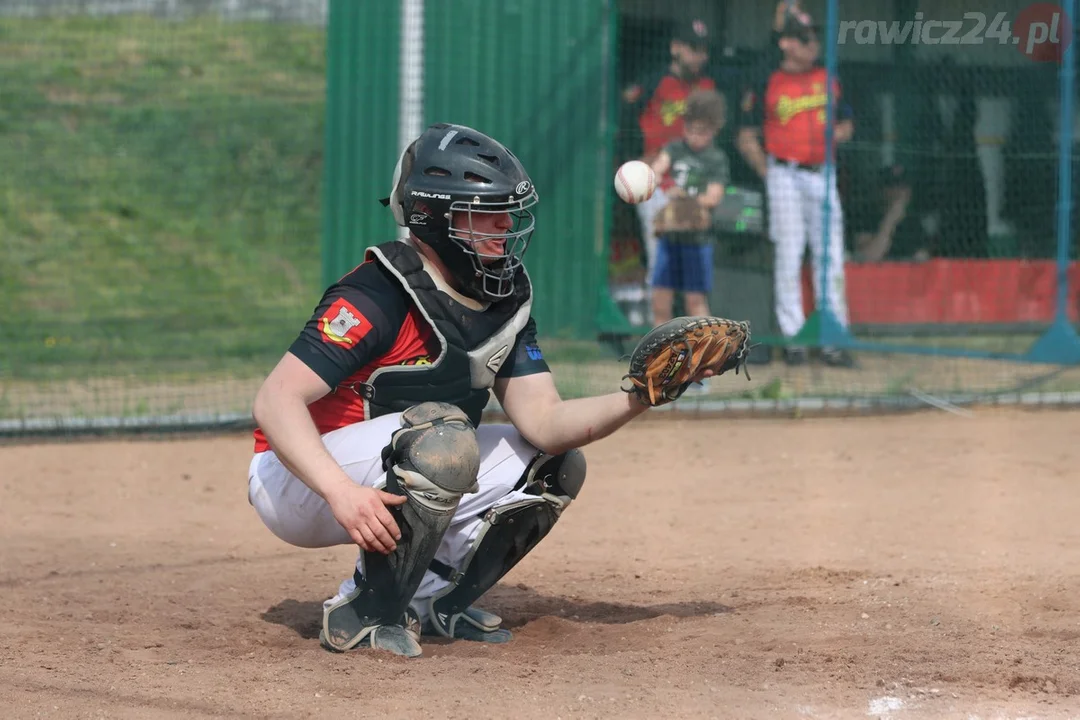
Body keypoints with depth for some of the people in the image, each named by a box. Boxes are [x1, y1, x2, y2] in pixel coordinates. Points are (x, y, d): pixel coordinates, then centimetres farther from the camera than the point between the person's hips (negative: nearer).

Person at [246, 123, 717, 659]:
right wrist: (342, 492, -45)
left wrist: (638, 398, -22)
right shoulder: (379, 295, -24)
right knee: (444, 433, -33)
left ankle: (428, 599, 6)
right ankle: (363, 615, -20)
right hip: (296, 484, -8)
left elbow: (544, 423, -6)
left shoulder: (505, 300, 1)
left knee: (557, 465, 4)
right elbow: (277, 400, -32)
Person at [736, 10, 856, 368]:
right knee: (789, 257, -2)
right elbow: (747, 138, 4)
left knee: (831, 257, 1)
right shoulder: (768, 85, 0)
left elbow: (846, 125, 19)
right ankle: (792, 338, 3)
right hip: (785, 176, -4)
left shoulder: (828, 80, 11)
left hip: (822, 175, 4)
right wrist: (768, 173, -4)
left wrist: (836, 134, -3)